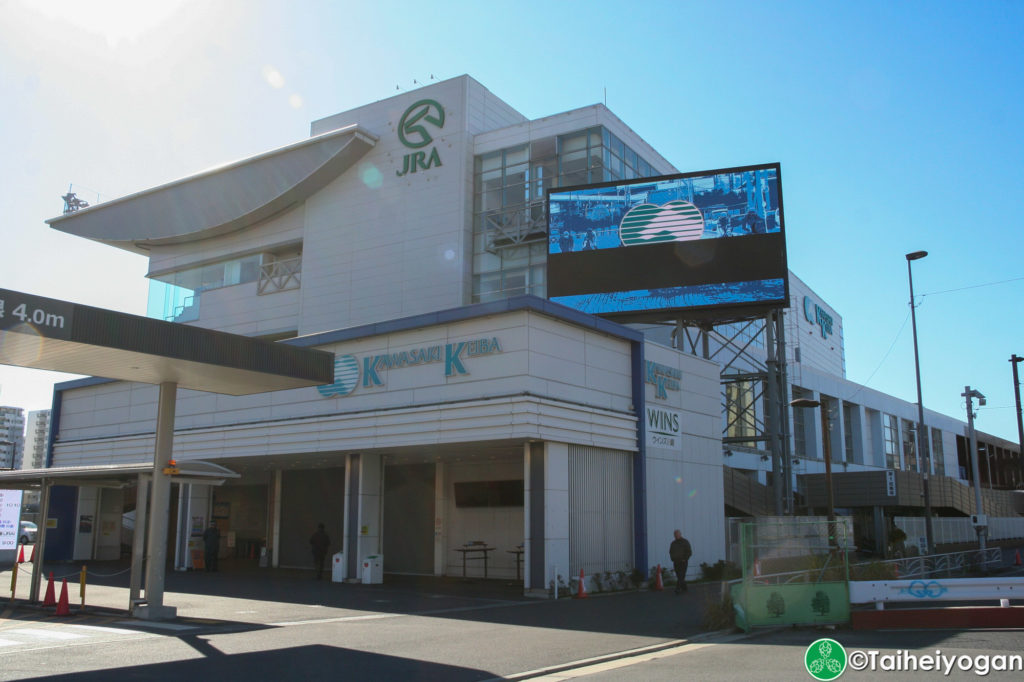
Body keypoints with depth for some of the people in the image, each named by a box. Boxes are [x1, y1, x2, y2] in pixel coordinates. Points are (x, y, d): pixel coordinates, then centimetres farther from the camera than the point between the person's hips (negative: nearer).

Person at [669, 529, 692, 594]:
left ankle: (678, 589, -21)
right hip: (676, 562, 5)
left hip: (683, 562, -5)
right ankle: (684, 588, 18)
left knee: (681, 576, -13)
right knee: (679, 576, 6)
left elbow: (689, 552, -4)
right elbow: (670, 552, 23)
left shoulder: (685, 542, -2)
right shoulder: (673, 543, 12)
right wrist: (672, 559, 9)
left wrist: (684, 559, -10)